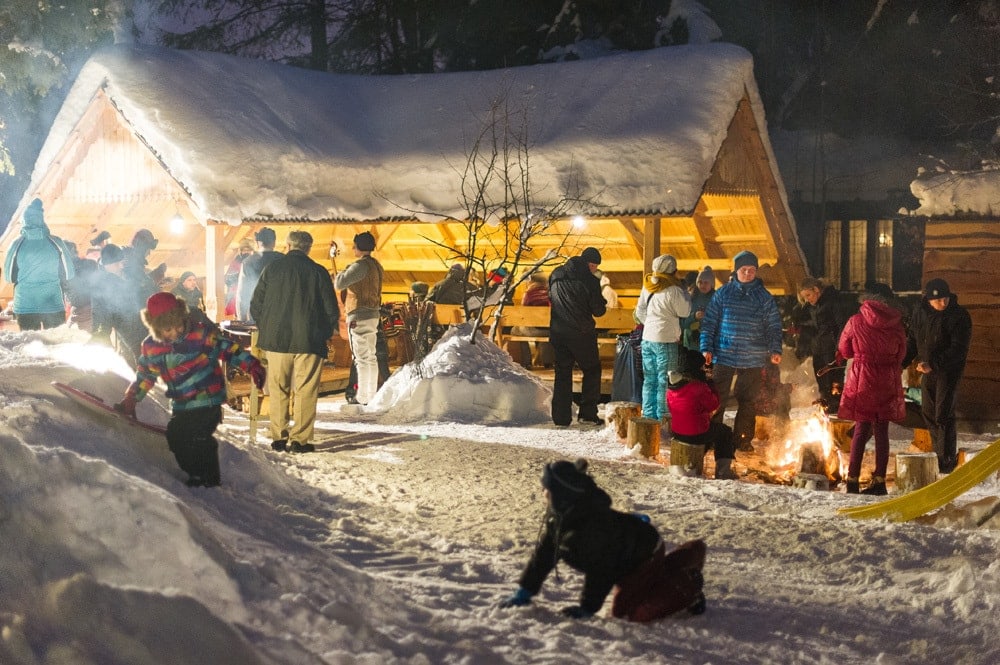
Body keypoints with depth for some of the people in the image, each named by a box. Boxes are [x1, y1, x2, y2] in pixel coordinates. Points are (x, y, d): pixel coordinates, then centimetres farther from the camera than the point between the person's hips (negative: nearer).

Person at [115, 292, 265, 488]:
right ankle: (195, 475, 26)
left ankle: (211, 478, 3)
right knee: (175, 438, 6)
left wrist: (251, 365, -19)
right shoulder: (151, 347, 1)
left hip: (207, 400, -6)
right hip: (181, 405, 6)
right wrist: (130, 400, 15)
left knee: (199, 437, -16)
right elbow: (144, 375, 16)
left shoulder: (201, 334, -13)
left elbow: (227, 348, -10)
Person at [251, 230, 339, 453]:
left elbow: (255, 305, 6)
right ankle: (300, 439, 0)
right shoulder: (318, 272, -3)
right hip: (309, 342, -2)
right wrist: (323, 334, 14)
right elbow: (332, 311, -1)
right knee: (306, 392, 3)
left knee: (278, 390, 11)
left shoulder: (272, 269, 3)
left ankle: (278, 437, 11)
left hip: (276, 340, 2)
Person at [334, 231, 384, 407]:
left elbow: (340, 284, -23)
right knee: (370, 356, 14)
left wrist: (342, 272, -2)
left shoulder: (361, 265, -17)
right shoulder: (376, 265, 13)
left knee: (361, 357, -7)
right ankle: (372, 394, 20)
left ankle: (363, 397, -6)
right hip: (373, 314, 10)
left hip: (359, 316, -10)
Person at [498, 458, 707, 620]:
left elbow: (598, 569, -35)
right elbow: (544, 553, -6)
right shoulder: (558, 516, -13)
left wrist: (587, 607, -28)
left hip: (645, 553, -10)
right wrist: (524, 592, -8)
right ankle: (689, 556, 42)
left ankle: (688, 586, -6)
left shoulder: (591, 523, -41)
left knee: (624, 610, -19)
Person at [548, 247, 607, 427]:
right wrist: (603, 305, 13)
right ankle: (587, 413, 6)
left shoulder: (556, 275, 4)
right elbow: (598, 311, -8)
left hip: (557, 333, 4)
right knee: (592, 371, 12)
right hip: (582, 334, -4)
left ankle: (561, 418, 9)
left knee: (562, 373, 12)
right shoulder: (590, 281, -12)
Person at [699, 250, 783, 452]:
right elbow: (709, 322, 3)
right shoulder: (723, 293, 3)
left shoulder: (764, 297, 6)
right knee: (717, 399, -1)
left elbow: (774, 326, 8)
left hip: (753, 360, 1)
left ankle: (743, 439, 16)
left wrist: (775, 350, -5)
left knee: (747, 402, 7)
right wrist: (706, 347, -5)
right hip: (724, 356, -1)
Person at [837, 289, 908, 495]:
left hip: (862, 379, -1)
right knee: (882, 430, 7)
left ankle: (852, 480, 1)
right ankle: (879, 481, 7)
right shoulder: (896, 324, 1)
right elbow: (901, 354, 12)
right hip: (888, 382, 1)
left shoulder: (855, 322, -4)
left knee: (861, 428, 5)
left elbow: (844, 351, 6)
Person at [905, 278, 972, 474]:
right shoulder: (920, 312, -1)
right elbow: (913, 340, 11)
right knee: (928, 412, 12)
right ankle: (938, 453, 26)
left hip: (949, 371, -6)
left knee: (943, 415, -8)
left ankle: (947, 460, 0)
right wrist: (902, 362, 1)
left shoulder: (959, 316, -17)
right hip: (927, 370, 6)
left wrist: (934, 364, -29)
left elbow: (959, 349, -21)